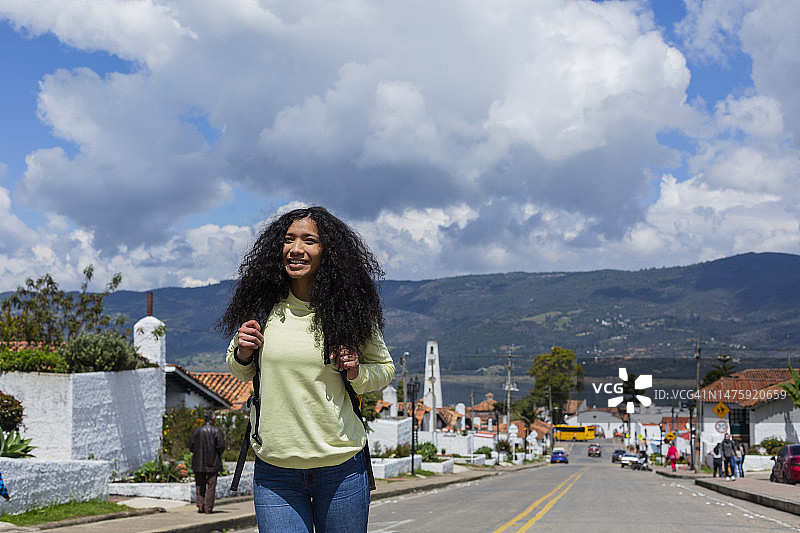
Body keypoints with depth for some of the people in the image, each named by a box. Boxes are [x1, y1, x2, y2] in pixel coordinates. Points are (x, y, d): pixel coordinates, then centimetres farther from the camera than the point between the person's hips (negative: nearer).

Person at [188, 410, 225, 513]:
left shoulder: (197, 430, 0)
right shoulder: (216, 431, -7)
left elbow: (191, 446, -1)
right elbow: (221, 446, -10)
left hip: (199, 462, 2)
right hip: (213, 462, -2)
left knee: (200, 485, 12)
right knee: (211, 485, 3)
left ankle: (200, 505, 3)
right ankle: (208, 508, 2)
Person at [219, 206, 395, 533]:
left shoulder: (350, 310, -4)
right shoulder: (263, 306, 0)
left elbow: (384, 368, 9)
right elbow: (241, 371, 15)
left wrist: (356, 373, -12)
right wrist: (242, 353, -7)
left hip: (341, 466, -1)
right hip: (274, 469, 1)